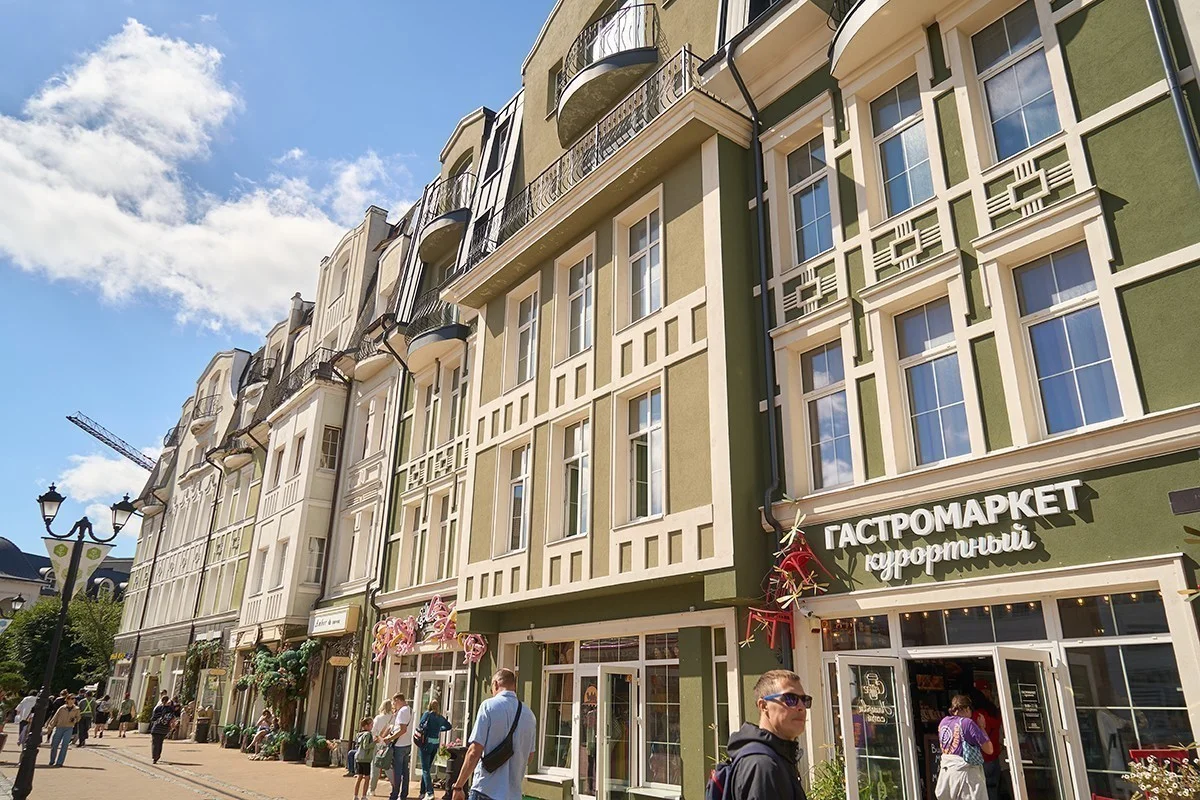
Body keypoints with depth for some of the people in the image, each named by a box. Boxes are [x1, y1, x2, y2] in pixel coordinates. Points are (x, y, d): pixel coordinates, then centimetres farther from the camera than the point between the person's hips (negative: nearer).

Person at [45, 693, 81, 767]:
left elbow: (78, 718, 13)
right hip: (59, 727, 1)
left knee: (64, 745, -11)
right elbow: (55, 718, 6)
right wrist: (50, 727, 4)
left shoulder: (76, 709, 4)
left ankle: (59, 762, -9)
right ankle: (52, 761, 24)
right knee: (54, 745, 5)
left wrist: (74, 720, -8)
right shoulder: (62, 708, -1)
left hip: (69, 728, 0)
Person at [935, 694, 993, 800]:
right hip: (965, 771, -6)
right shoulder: (967, 722, -12)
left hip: (946, 771, 6)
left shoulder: (943, 722, 7)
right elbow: (989, 750, -9)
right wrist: (982, 728, 2)